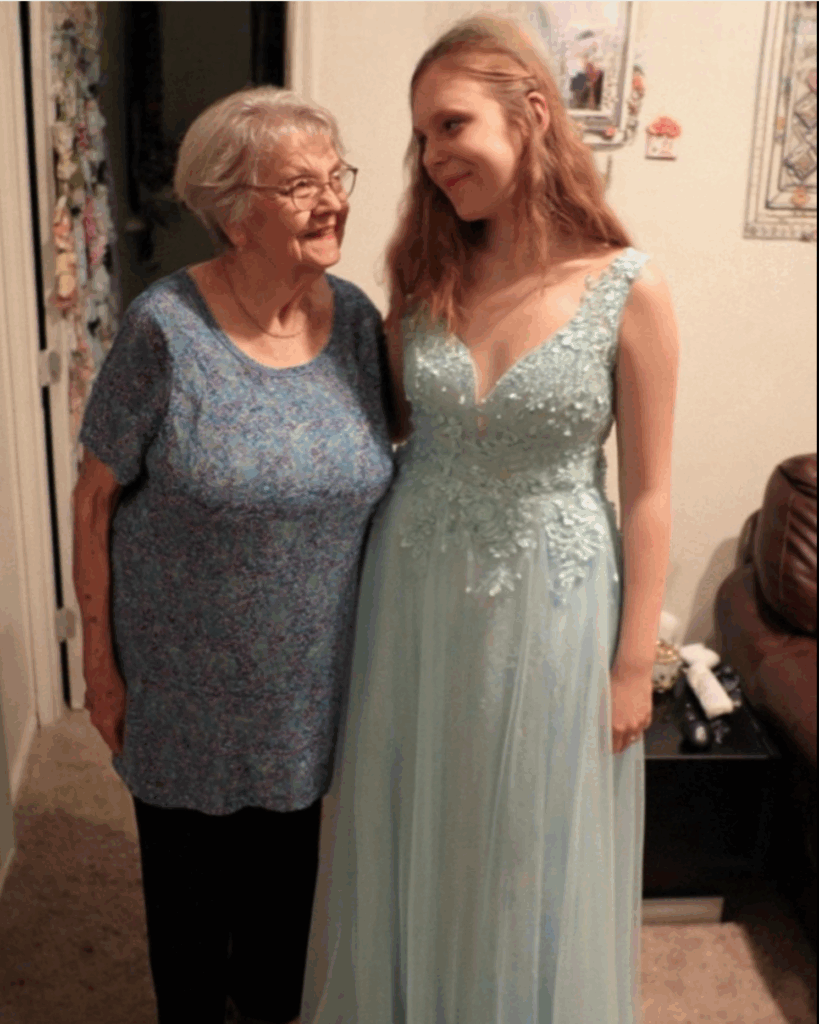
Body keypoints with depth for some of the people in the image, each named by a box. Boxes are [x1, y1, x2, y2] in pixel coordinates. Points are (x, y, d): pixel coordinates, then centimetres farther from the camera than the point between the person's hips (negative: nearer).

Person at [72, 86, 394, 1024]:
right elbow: (96, 498, -11)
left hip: (308, 679, 3)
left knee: (286, 858, 23)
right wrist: (100, 660, -8)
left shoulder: (357, 319, -5)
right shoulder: (166, 326, -18)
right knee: (187, 861, 19)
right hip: (185, 678, -3)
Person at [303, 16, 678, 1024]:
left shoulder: (628, 289, -12)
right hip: (413, 600, 4)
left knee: (530, 852, 17)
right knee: (411, 837, 21)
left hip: (545, 609, -3)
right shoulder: (425, 278, -2)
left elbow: (647, 493, -8)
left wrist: (634, 662, -5)